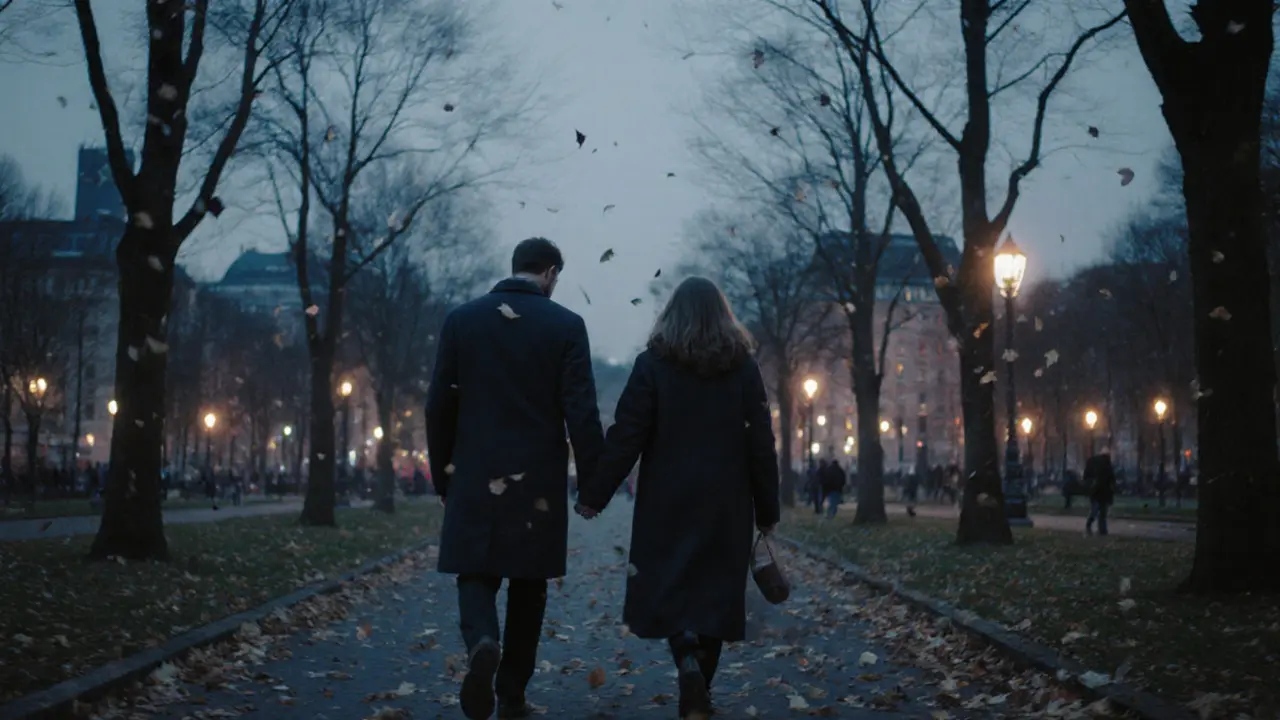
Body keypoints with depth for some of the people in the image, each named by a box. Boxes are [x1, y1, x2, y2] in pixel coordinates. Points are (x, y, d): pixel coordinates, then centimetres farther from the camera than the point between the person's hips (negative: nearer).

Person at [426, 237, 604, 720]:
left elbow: (439, 405, 1)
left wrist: (442, 476, 11)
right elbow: (581, 412, -9)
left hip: (475, 478, 1)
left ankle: (482, 644, -22)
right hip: (538, 480, -1)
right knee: (527, 586, 12)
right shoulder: (566, 326, -4)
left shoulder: (461, 319, 1)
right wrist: (593, 482, -1)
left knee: (477, 574, 9)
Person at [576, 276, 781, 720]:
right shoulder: (743, 367, 1)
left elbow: (626, 436, -9)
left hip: (667, 501, -2)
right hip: (725, 504, 2)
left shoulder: (653, 363, -4)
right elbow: (761, 445, 1)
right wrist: (767, 510, 8)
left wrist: (594, 495, -4)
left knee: (668, 586, 7)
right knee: (714, 592, 10)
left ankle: (688, 663, -19)